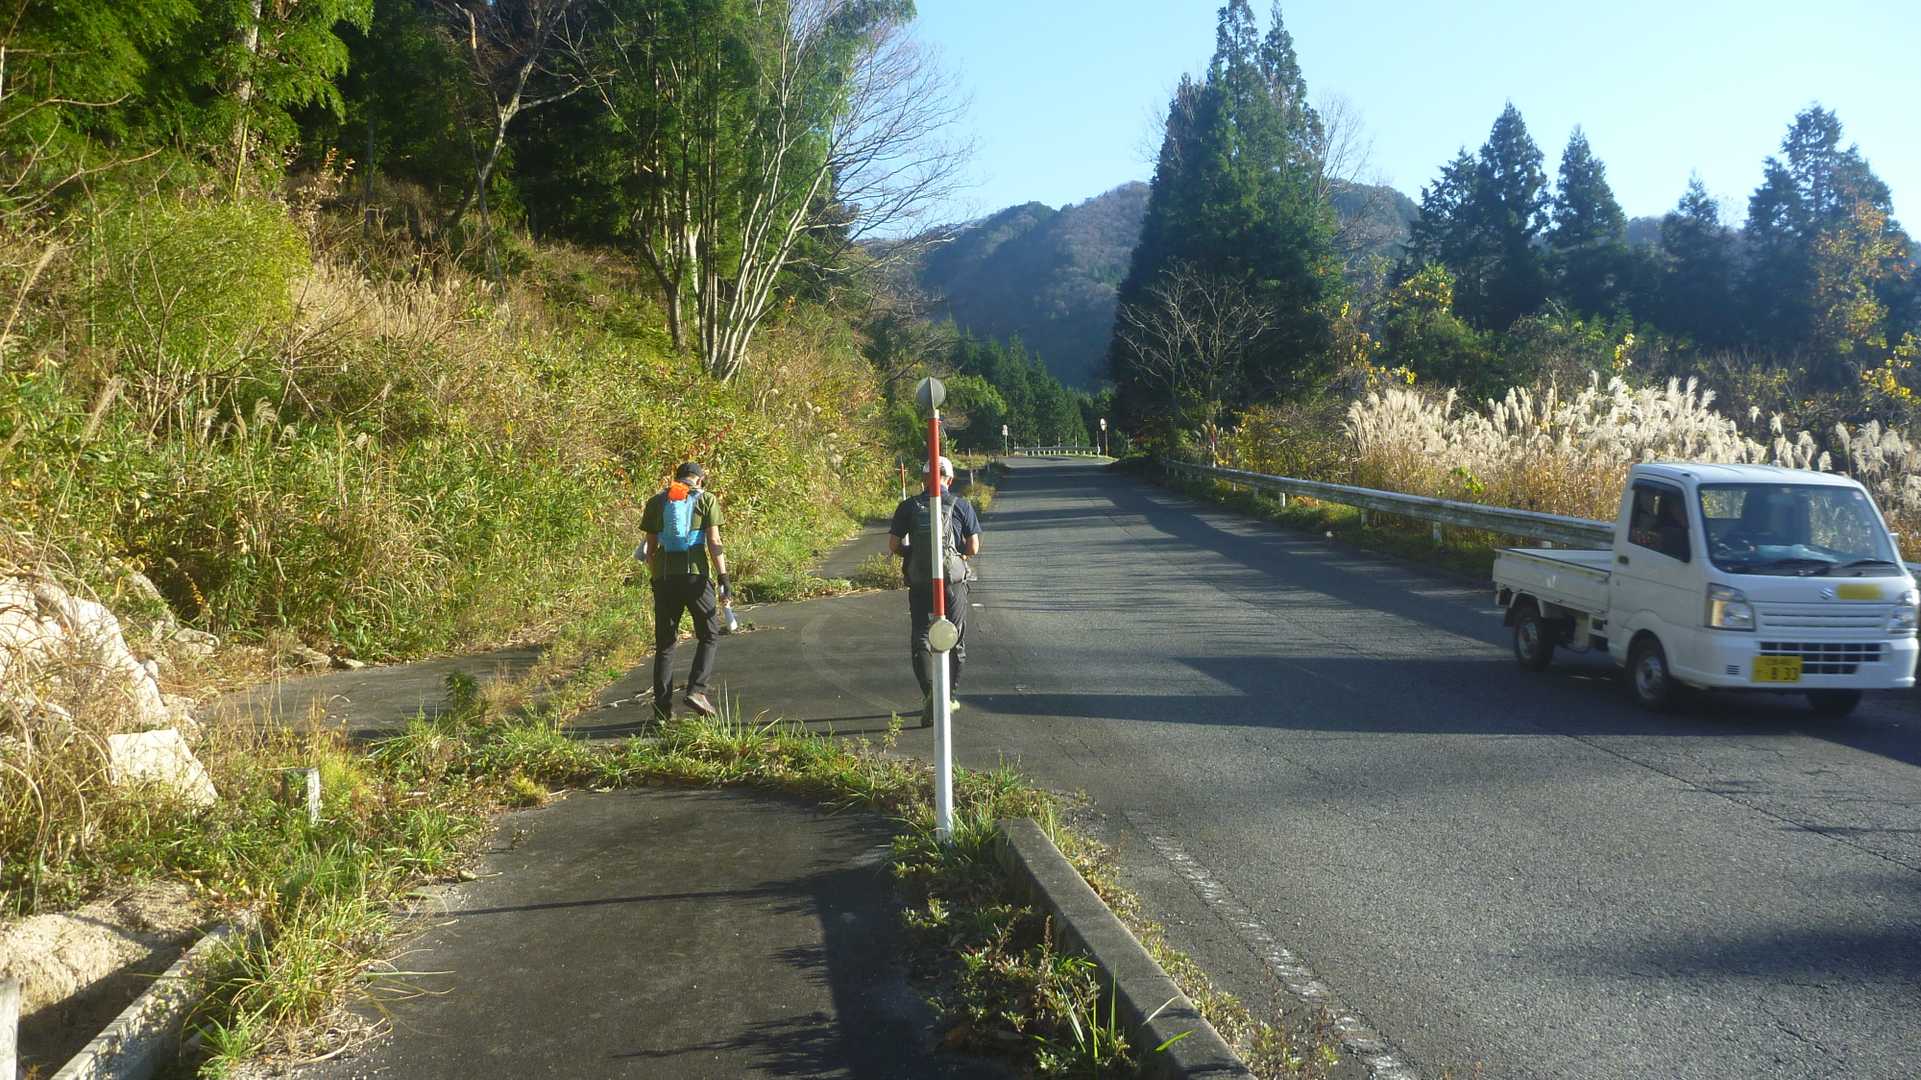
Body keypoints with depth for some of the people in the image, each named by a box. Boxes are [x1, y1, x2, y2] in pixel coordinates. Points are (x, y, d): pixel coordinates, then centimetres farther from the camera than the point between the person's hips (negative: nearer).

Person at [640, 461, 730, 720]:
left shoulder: (656, 502, 12)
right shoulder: (706, 499, 5)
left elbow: (650, 547, 12)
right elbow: (714, 542, -5)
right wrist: (724, 579, -6)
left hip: (664, 575, 3)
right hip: (696, 574, -3)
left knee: (664, 642, 10)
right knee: (709, 635, 13)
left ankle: (663, 706, 9)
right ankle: (696, 690, -4)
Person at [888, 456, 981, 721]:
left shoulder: (908, 506, -1)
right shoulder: (961, 506, -3)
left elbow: (894, 545, -1)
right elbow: (973, 548, -3)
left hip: (918, 582, 0)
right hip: (953, 582, 0)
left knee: (920, 640, 7)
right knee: (954, 640, 14)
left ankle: (930, 693, -13)